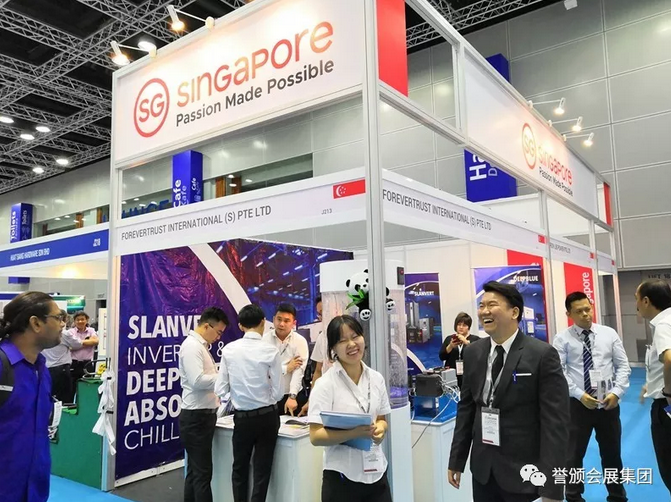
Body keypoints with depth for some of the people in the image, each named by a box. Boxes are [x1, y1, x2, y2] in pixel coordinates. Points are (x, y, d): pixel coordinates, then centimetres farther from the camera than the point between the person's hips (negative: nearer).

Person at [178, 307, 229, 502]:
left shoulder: (201, 345, 14)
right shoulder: (192, 346, -17)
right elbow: (197, 381, -27)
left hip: (203, 414, 10)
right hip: (196, 416, -10)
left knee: (196, 470, 18)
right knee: (202, 472, -3)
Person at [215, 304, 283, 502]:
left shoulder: (229, 349, -7)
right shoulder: (270, 351, -14)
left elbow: (220, 389, -4)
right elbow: (278, 392, -11)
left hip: (242, 417, 2)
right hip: (267, 416, -2)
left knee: (240, 468, 23)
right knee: (262, 470, 13)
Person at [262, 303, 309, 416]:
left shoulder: (300, 341, -5)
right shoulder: (265, 339, -2)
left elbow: (299, 370, -14)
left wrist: (292, 397, -23)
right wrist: (286, 368, -15)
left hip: (292, 395, 0)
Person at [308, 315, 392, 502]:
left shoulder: (376, 379, 2)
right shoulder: (325, 384, -13)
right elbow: (315, 436, -16)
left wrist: (380, 428, -9)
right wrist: (355, 433, -28)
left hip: (376, 473, 4)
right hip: (342, 477, -4)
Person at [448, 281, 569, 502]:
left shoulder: (543, 355, -13)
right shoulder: (472, 352, 2)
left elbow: (555, 422, -14)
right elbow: (466, 408, 8)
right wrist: (457, 460, 8)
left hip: (523, 471, -4)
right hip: (482, 469, 4)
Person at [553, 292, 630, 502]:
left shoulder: (609, 334, 2)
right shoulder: (562, 339, -7)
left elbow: (623, 366, 3)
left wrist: (617, 392, -10)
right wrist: (580, 395, -18)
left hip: (609, 403, 3)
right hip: (578, 403, -2)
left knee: (612, 453, 19)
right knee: (574, 455, 8)